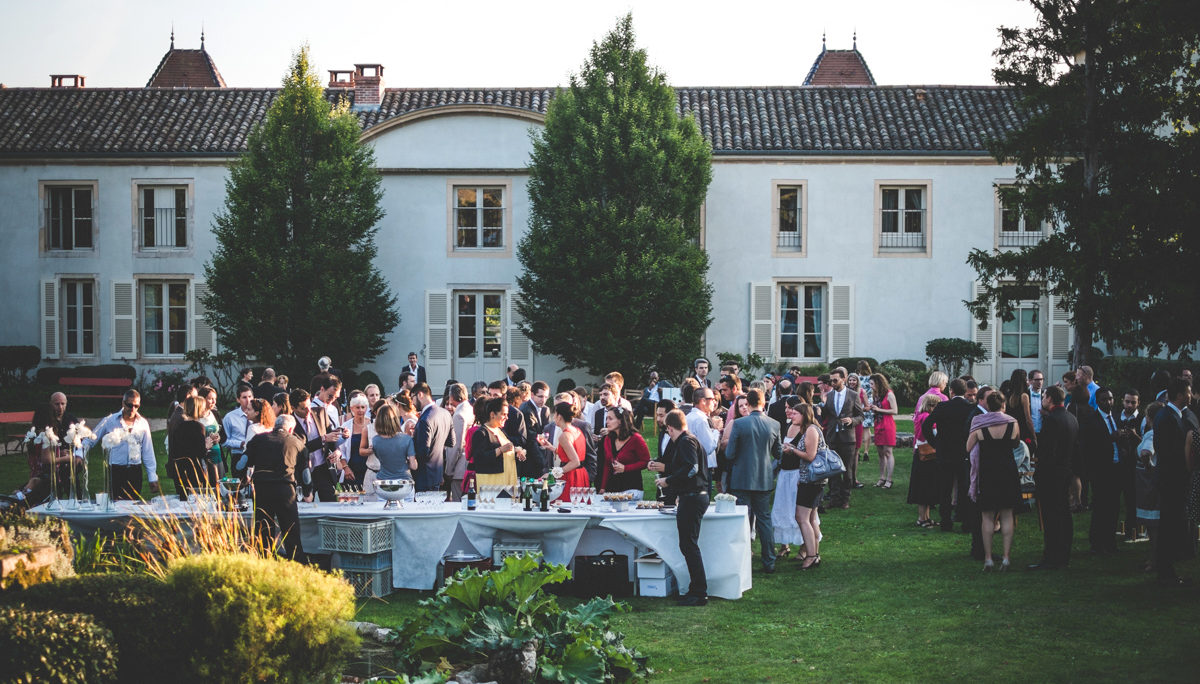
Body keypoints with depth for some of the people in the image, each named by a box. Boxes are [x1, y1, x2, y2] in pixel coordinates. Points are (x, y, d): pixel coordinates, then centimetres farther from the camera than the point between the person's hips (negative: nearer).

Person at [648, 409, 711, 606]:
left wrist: (668, 480, -15)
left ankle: (699, 593, -9)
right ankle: (697, 590, 17)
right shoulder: (687, 440, 19)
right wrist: (665, 467, 33)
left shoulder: (686, 442, -11)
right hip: (695, 498, 11)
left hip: (691, 498, -11)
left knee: (689, 546, -9)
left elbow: (691, 468, -23)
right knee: (688, 545, 14)